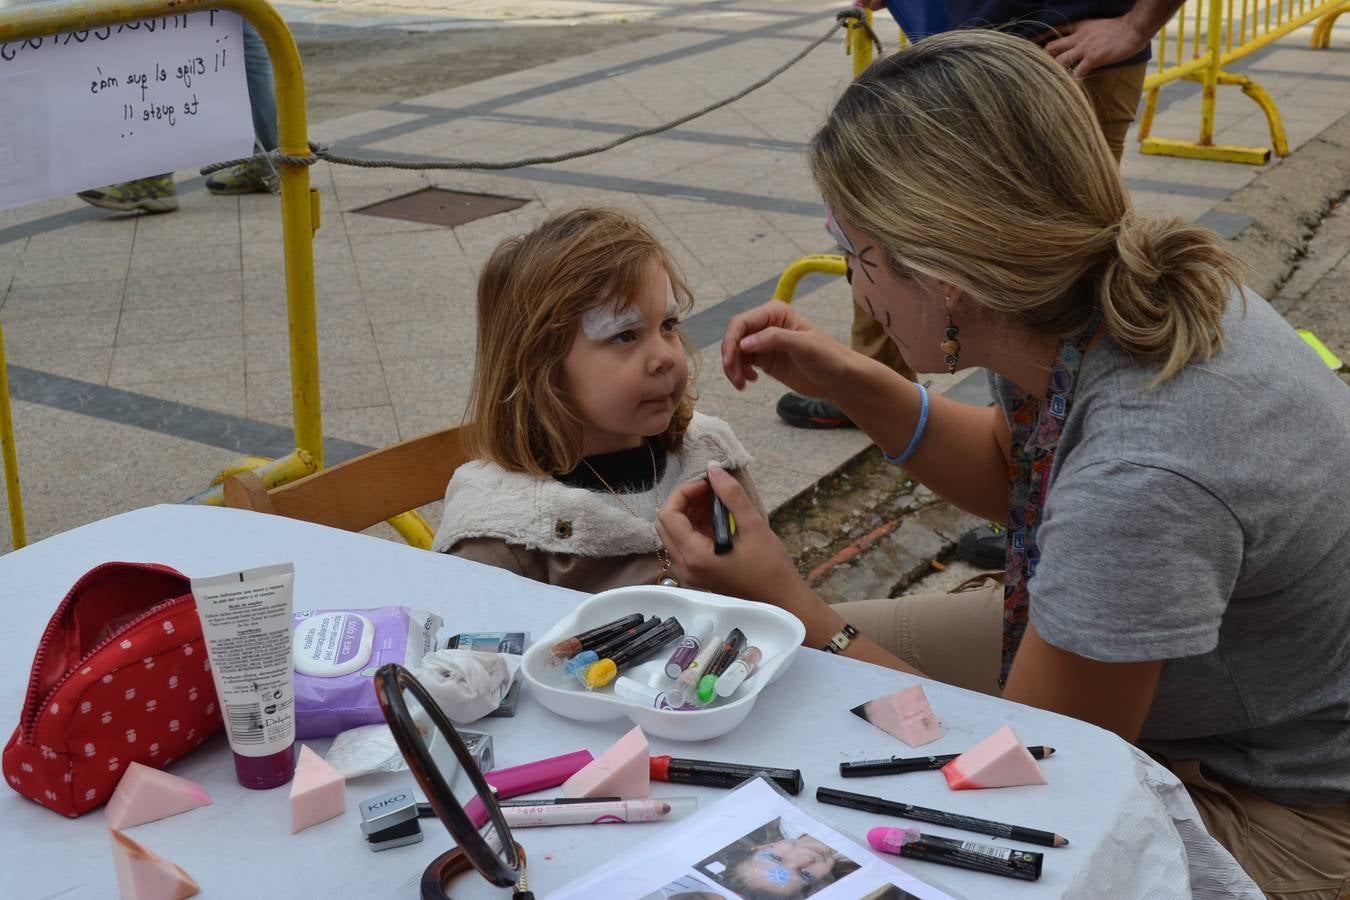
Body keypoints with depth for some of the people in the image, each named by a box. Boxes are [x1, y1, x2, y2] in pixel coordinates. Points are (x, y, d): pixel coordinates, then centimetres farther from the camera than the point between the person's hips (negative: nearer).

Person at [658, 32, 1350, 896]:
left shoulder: (1138, 483, -39)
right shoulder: (1107, 283, -15)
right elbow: (1009, 469, 8)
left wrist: (790, 607, -21)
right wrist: (848, 381, -7)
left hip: (1268, 815, -7)